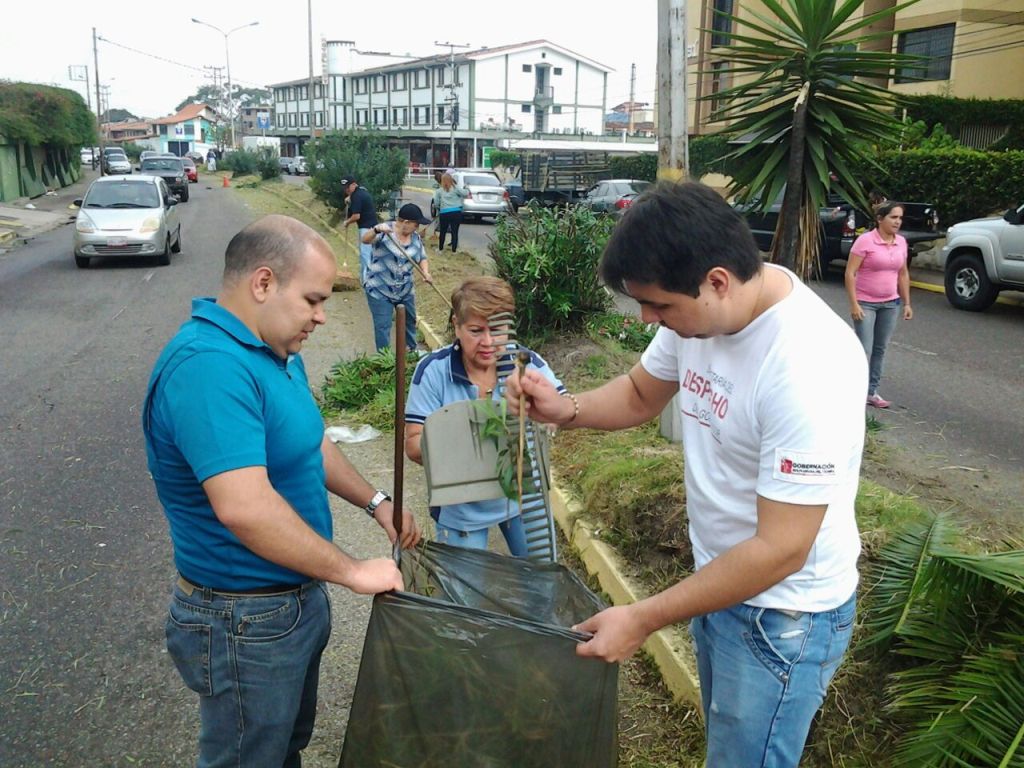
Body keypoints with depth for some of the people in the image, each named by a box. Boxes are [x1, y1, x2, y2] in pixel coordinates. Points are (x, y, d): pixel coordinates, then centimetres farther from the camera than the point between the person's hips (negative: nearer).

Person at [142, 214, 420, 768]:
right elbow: (243, 506, -38)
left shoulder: (277, 352, 3)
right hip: (246, 623, -9)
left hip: (297, 596, 9)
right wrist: (352, 571, -28)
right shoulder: (209, 364, -30)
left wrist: (376, 503, 8)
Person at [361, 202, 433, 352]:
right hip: (379, 290, -6)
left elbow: (422, 258, 9)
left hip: (405, 290, 6)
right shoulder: (384, 231, -15)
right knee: (383, 326, -4)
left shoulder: (416, 237, 2)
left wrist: (426, 272, -12)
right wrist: (376, 230, -50)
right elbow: (365, 240, -29)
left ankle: (412, 349, 43)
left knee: (410, 320, 21)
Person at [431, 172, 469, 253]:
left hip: (444, 213, 1)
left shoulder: (439, 190, 4)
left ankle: (440, 248, 28)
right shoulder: (455, 188, 0)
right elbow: (465, 193, -6)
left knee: (442, 231, 17)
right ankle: (454, 250, 4)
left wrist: (438, 207, 25)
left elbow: (436, 203, 5)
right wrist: (467, 190, 16)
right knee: (455, 232, 4)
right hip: (456, 212, -1)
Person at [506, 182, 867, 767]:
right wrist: (564, 408, -12)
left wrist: (645, 619, -24)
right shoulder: (698, 306, -9)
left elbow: (780, 551, -29)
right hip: (718, 577, 8)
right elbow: (641, 394, 9)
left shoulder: (809, 367, -33)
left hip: (783, 612, -7)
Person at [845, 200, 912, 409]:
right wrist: (854, 304, -18)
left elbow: (903, 274, 14)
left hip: (891, 304, 6)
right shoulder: (865, 240, -13)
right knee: (864, 351, -6)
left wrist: (907, 303, 11)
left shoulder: (901, 242, 5)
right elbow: (850, 273, -14)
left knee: (880, 350, 10)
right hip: (866, 303, -6)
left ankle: (871, 391, 20)